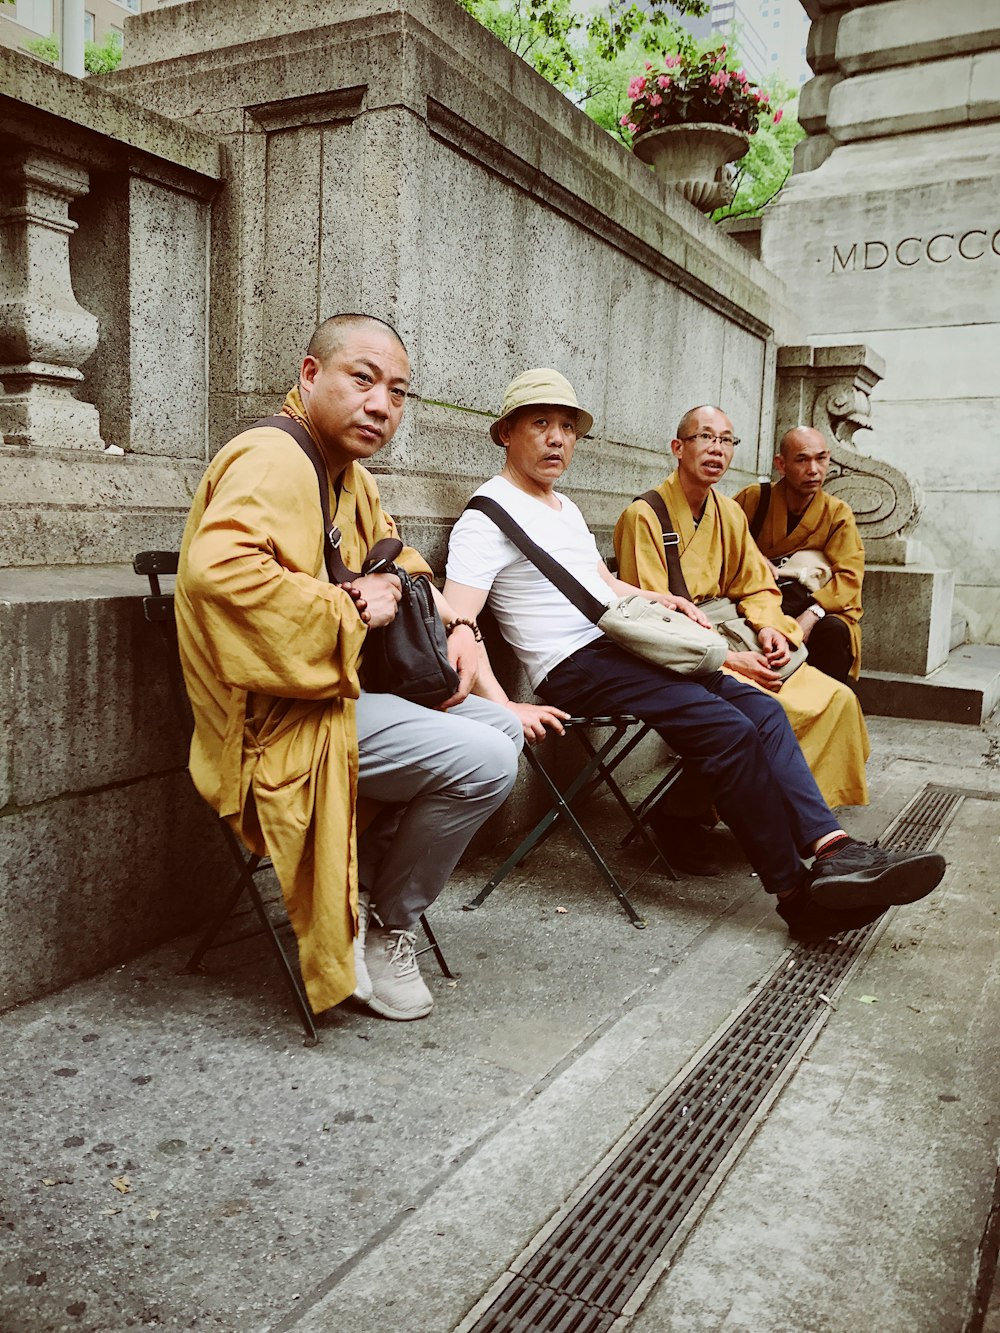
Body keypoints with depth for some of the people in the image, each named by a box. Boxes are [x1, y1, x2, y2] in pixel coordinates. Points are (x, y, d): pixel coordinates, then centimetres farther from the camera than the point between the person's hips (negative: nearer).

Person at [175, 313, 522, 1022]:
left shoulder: (350, 474, 14)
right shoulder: (273, 457, -18)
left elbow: (396, 558, 28)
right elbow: (217, 571, -35)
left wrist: (454, 624, 9)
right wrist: (349, 611, -24)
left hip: (343, 692, 11)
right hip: (280, 721, -11)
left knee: (502, 726, 13)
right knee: (483, 762, -21)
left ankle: (370, 879, 14)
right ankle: (385, 924, 3)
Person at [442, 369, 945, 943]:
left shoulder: (565, 507, 23)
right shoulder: (488, 517, -7)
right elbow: (457, 624, -19)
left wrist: (663, 600, 15)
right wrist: (505, 707, -30)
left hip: (623, 645, 9)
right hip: (574, 666, -9)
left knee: (762, 709, -7)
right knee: (728, 729, -21)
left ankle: (831, 850, -15)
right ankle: (798, 893, -12)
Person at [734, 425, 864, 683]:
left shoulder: (838, 514, 3)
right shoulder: (753, 499, 2)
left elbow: (849, 575, -9)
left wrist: (812, 614, -28)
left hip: (818, 612, 1)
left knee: (834, 631, -33)